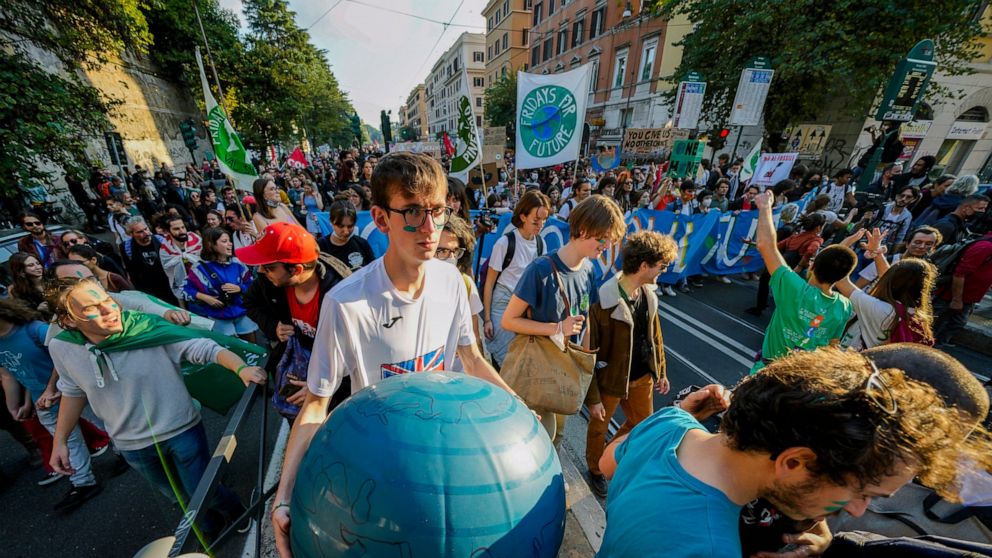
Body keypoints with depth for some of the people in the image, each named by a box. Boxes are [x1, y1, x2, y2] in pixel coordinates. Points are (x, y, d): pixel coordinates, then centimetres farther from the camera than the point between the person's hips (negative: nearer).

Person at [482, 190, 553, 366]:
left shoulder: (541, 243, 1)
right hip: (503, 305, -4)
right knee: (503, 359, 1)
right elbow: (489, 283, -9)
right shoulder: (505, 242, -14)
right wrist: (487, 318, -9)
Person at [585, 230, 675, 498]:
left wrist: (661, 370, 15)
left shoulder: (648, 293, -4)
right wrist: (592, 398, -16)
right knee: (599, 428, 18)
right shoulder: (604, 301, -29)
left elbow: (655, 335, 10)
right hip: (611, 379, -6)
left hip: (643, 376, 7)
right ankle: (596, 470, 49)